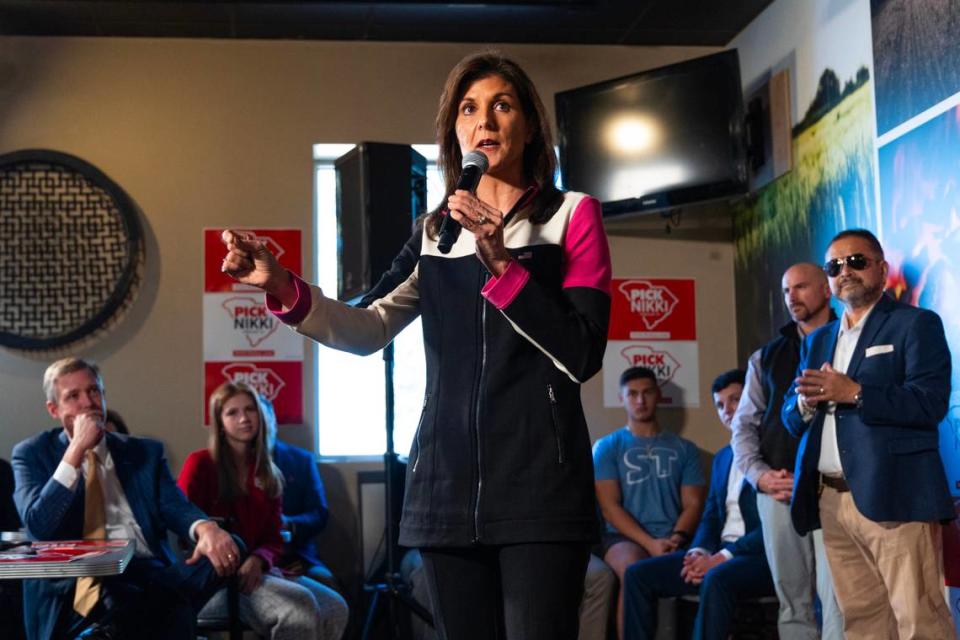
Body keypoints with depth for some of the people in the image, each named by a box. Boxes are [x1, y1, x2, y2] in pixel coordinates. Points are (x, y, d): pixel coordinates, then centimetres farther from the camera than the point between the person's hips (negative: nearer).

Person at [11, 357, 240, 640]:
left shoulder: (145, 452, 20)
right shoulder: (32, 454, 13)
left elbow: (175, 507, 4)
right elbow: (38, 525, -4)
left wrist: (206, 528, -20)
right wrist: (76, 449, -7)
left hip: (146, 574, 6)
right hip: (73, 584, -5)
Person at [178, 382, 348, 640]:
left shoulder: (268, 475, 17)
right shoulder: (200, 464, 0)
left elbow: (274, 538, 13)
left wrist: (258, 560, -11)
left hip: (254, 572, 6)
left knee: (335, 608, -20)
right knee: (301, 604, -31)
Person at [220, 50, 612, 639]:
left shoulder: (572, 215, 4)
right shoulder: (436, 232, 17)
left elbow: (583, 355, -6)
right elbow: (369, 331, 8)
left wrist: (502, 265, -15)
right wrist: (282, 287, -6)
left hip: (540, 484, -4)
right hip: (448, 483, 4)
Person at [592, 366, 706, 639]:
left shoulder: (684, 449, 19)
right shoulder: (607, 447, 12)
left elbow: (693, 504, 11)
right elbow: (610, 507, 2)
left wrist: (677, 538, -11)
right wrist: (650, 543, -13)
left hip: (673, 541, 1)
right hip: (625, 538, -1)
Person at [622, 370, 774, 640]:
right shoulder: (722, 457, 23)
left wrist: (723, 557, -18)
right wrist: (699, 553, -2)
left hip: (763, 557, -8)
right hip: (718, 556, 8)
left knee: (717, 579, -38)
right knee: (638, 574, -7)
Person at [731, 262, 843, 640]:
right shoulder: (766, 358, 20)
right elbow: (744, 423, 17)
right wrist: (758, 474, -1)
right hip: (776, 489, 5)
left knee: (837, 594, -12)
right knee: (792, 598, 7)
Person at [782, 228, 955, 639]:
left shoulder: (916, 324, 1)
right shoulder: (817, 340, 20)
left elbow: (931, 402, -12)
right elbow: (791, 419, 16)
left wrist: (854, 393, -18)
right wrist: (806, 403, -6)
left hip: (893, 497, -6)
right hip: (831, 500, 6)